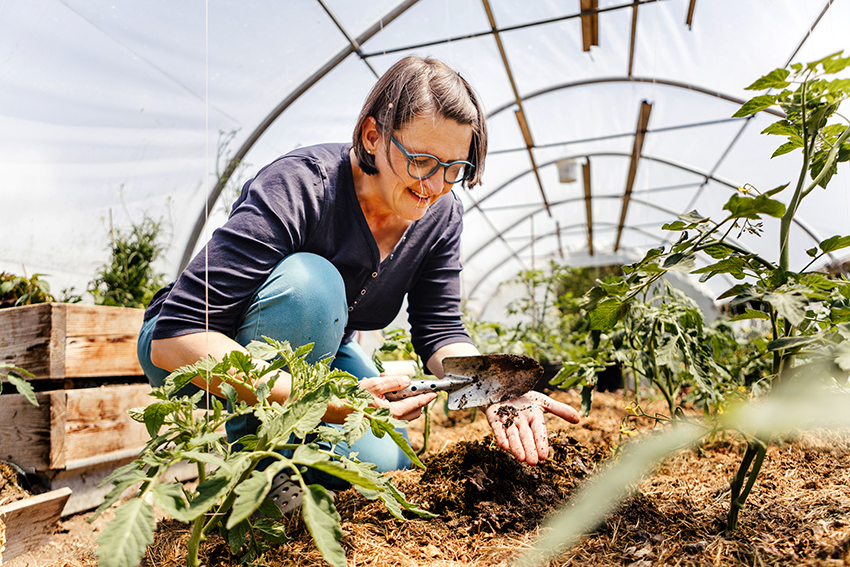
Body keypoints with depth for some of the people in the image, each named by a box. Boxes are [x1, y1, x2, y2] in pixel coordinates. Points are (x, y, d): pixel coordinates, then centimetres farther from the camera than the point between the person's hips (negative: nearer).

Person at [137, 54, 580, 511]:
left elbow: (440, 331, -11)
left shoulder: (440, 215, -13)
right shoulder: (297, 188, -33)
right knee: (311, 282, -35)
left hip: (312, 351, 5)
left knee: (383, 461, -15)